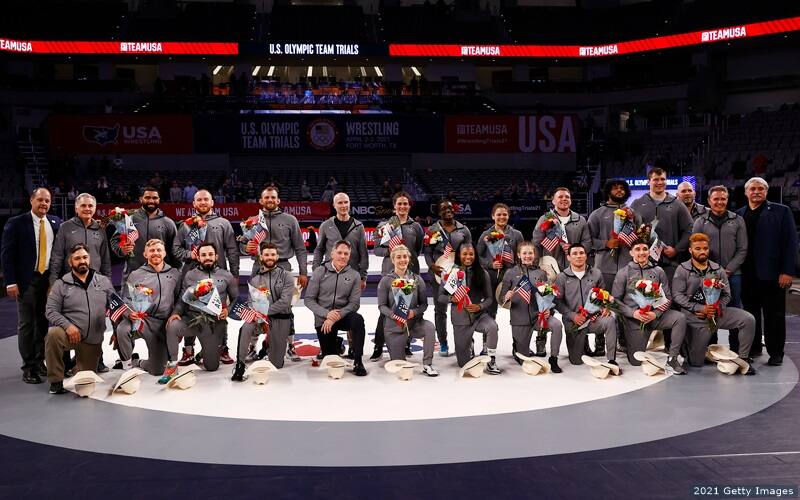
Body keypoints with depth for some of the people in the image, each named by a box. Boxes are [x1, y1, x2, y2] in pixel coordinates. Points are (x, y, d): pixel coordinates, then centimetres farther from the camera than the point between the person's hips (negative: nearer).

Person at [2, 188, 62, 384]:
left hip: (50, 279, 3)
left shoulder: (56, 223, 7)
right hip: (27, 280, -3)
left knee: (44, 322, 10)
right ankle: (28, 367, 7)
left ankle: (40, 362, 21)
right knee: (26, 324, 0)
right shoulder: (16, 223, -2)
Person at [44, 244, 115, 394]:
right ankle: (56, 381, -18)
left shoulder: (104, 282, 7)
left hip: (93, 339, 2)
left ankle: (79, 362, 41)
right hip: (70, 333, -2)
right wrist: (68, 325, -22)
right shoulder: (61, 284, 0)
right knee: (53, 334, -37)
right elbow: (51, 311, -5)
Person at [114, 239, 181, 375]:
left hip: (163, 323, 1)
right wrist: (130, 313, -17)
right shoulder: (135, 275, 8)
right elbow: (125, 300, 4)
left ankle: (137, 363, 36)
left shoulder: (175, 274, 11)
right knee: (122, 329, -37)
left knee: (157, 370, 0)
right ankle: (127, 365, -11)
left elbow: (180, 298, 11)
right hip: (140, 318, -1)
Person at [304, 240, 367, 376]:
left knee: (358, 319, -35)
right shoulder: (319, 272, -3)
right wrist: (327, 314, -19)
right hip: (322, 319, 1)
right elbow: (309, 299, -5)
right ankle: (336, 343, 41)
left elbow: (354, 303, -7)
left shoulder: (354, 275, -2)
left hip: (343, 316, 0)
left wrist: (335, 317, -19)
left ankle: (358, 362, -24)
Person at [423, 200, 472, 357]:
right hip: (439, 273, 0)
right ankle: (443, 343, 16)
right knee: (440, 309, 5)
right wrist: (432, 265, -13)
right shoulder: (432, 230, 5)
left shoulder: (463, 229, 8)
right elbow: (427, 252, 4)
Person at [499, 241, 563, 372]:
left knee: (557, 325, -32)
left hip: (539, 314, 1)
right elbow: (502, 297, 2)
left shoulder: (541, 273, 9)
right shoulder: (511, 273, 2)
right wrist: (507, 298, -21)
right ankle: (519, 347, 40)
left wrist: (548, 309, -9)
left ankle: (553, 358, -10)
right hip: (520, 318, -1)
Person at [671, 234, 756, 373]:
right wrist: (701, 308, -17)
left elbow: (726, 294, 5)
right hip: (696, 317, -3)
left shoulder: (718, 269, 8)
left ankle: (743, 358, -6)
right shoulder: (682, 270, -1)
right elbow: (678, 295, -10)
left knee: (748, 320, -20)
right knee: (696, 362, -4)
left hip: (717, 312, 3)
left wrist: (716, 308, -14)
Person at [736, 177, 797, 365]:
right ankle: (753, 347, 23)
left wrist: (787, 271, -11)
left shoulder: (781, 211, 2)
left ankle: (776, 353, 13)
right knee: (751, 313, 10)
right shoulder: (739, 214, 11)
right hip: (747, 274, 3)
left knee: (774, 315, 4)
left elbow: (790, 242, -4)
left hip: (772, 273, -3)